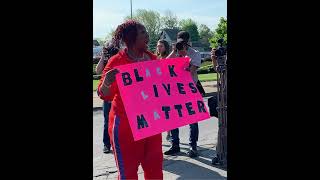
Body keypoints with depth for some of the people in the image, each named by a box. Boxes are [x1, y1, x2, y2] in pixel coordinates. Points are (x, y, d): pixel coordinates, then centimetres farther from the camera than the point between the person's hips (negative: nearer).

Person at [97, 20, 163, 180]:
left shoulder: (152, 58, 5)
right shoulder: (117, 61, -11)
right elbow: (104, 95, -12)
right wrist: (107, 82, -34)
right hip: (125, 123, -5)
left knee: (155, 166, 12)